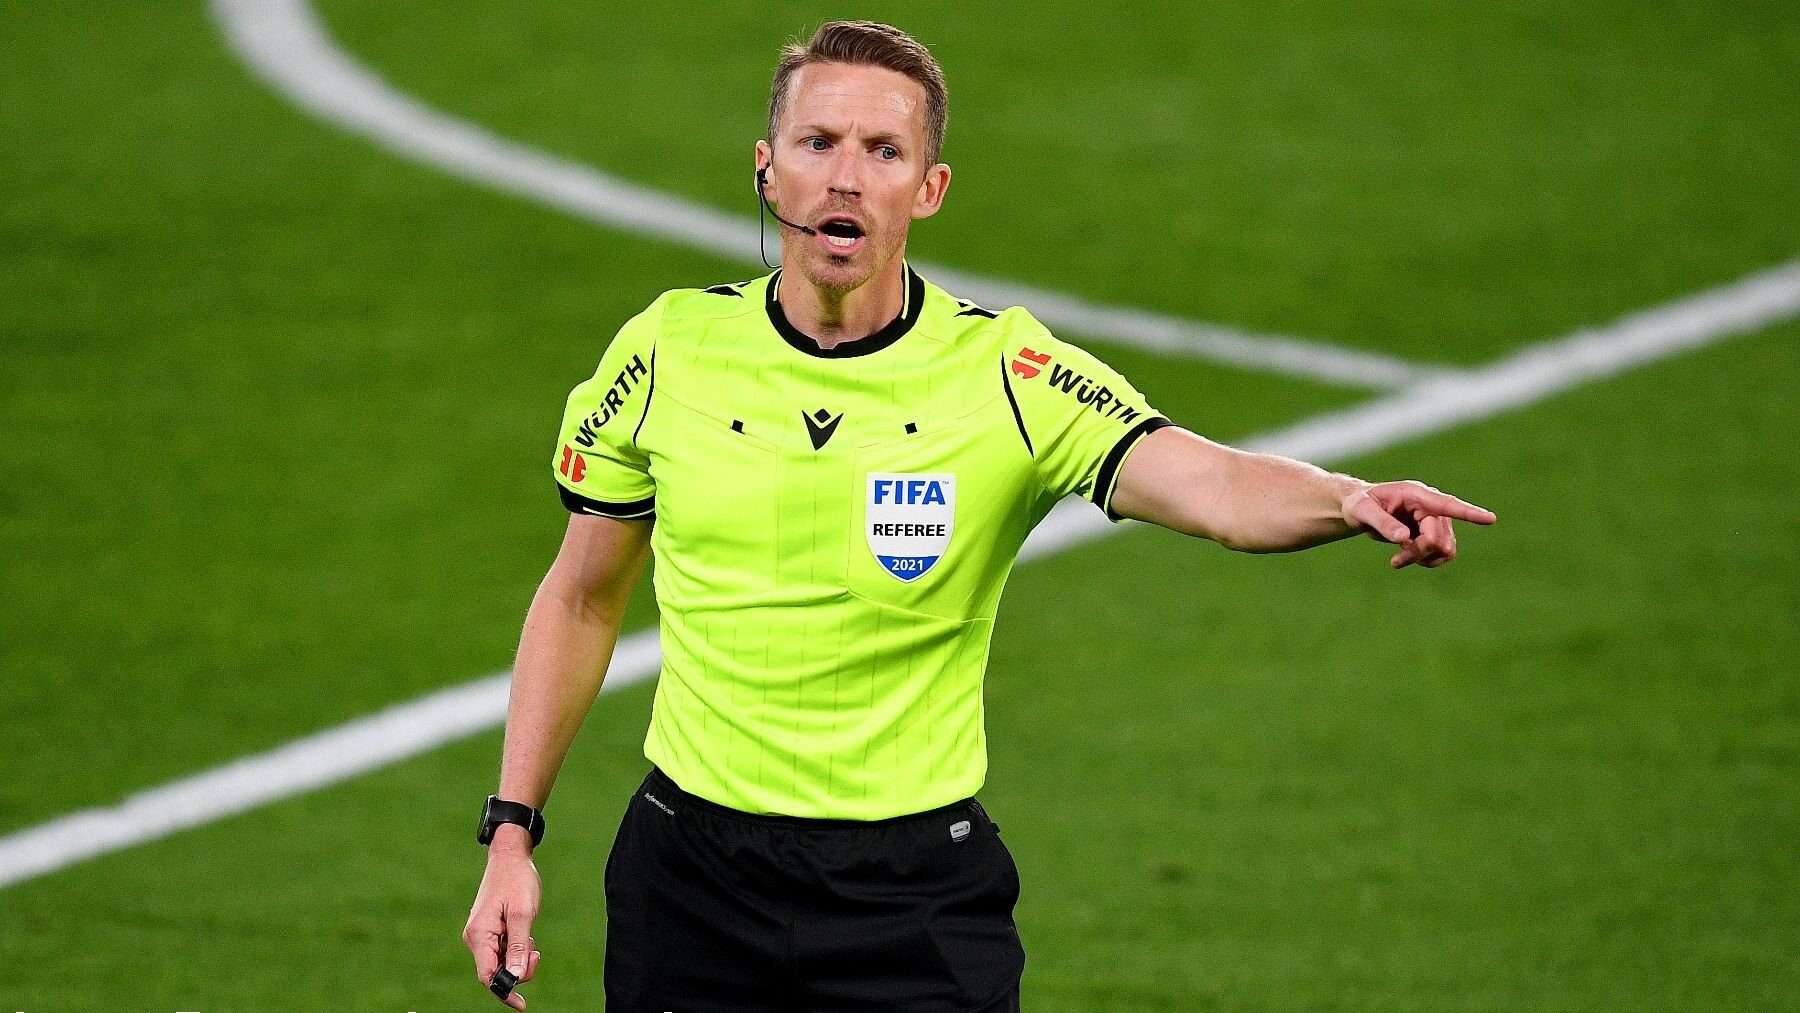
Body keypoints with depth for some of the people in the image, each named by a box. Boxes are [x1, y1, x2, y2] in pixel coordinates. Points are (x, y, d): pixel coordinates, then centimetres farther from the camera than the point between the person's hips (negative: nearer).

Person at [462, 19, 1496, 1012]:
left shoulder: (1003, 374, -10)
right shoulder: (669, 349, -2)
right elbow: (582, 600, 10)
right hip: (692, 878, 2)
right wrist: (512, 833, 5)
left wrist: (1349, 499, -47)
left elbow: (1212, 485, -26)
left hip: (917, 903, -2)